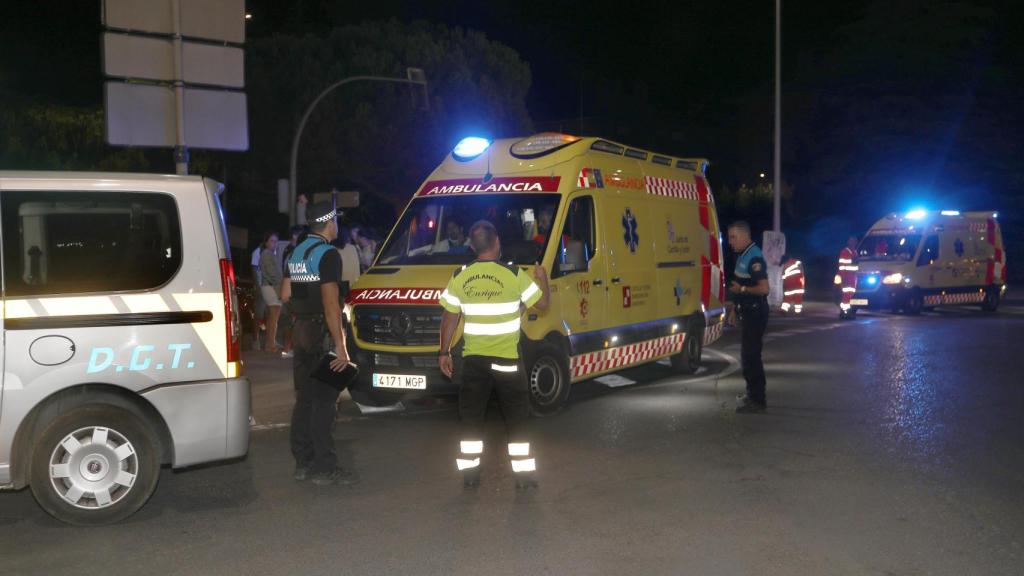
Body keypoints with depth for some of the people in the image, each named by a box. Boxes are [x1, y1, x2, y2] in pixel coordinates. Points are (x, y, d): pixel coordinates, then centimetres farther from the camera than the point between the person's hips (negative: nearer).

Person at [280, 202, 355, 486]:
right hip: (321, 333, -9)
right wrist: (340, 346, -21)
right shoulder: (327, 254, -14)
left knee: (305, 399, 12)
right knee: (324, 401, -6)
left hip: (300, 331, 9)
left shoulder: (297, 252, 13)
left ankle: (302, 462, 17)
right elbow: (330, 302, -21)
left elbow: (285, 294, 18)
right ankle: (324, 468, -4)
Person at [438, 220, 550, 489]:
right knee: (516, 418, 9)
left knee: (471, 417, 11)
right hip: (507, 358, -2)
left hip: (473, 359, 2)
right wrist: (542, 278, 20)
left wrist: (444, 352, 15)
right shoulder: (514, 275, -9)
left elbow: (449, 317, 5)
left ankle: (470, 472, 13)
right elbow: (542, 303, 1)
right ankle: (524, 473, 10)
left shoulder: (460, 278, 0)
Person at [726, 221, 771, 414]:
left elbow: (764, 288, -26)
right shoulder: (743, 255, 12)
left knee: (750, 356, -8)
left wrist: (741, 289, -18)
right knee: (749, 355, 18)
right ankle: (754, 393, 30)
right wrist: (734, 307, 22)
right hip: (747, 313, 10)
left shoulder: (754, 258, -19)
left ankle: (757, 400, -4)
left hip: (755, 314, -10)